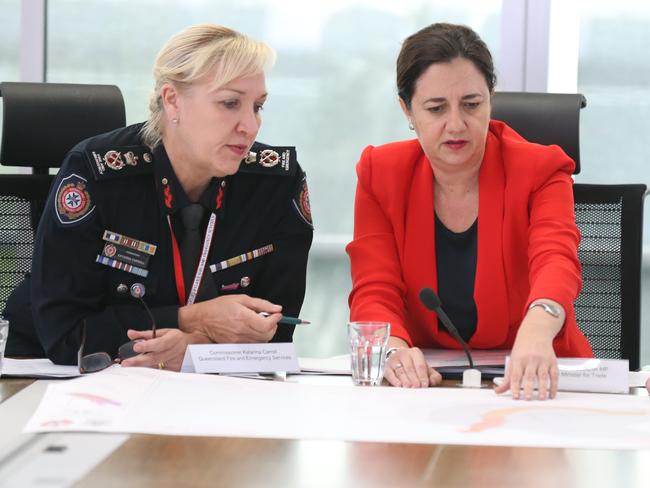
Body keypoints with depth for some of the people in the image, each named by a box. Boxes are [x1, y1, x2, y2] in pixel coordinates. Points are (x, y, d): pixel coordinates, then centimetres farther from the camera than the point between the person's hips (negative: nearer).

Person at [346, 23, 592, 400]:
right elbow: (374, 293, -8)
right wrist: (394, 350, -33)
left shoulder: (540, 170, -5)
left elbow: (556, 259, -25)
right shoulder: (380, 174, 1)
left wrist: (536, 331, -49)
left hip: (533, 383, -3)